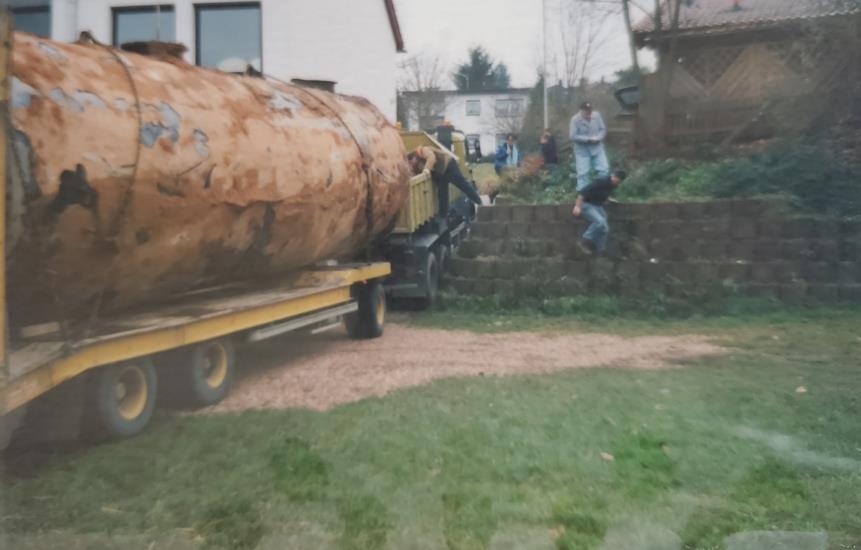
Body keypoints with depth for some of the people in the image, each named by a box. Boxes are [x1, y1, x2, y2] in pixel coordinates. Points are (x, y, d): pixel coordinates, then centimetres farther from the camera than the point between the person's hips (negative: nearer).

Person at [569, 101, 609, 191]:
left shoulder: (597, 115, -4)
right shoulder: (575, 119, -14)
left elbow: (603, 129, 2)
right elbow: (573, 136, -19)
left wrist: (597, 138, -19)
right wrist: (589, 139, -22)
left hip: (597, 148, 3)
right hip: (582, 150, -3)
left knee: (604, 169, 2)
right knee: (582, 173, -3)